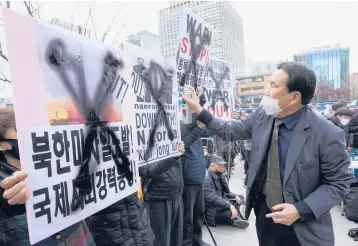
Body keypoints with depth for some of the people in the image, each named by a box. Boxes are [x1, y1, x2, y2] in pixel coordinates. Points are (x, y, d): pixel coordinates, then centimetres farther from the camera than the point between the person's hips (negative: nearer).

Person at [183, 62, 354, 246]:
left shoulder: (327, 134, -21)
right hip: (263, 211, 5)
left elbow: (339, 182, -11)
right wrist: (199, 111, 0)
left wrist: (302, 210, -21)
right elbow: (230, 131, 4)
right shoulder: (262, 115, -9)